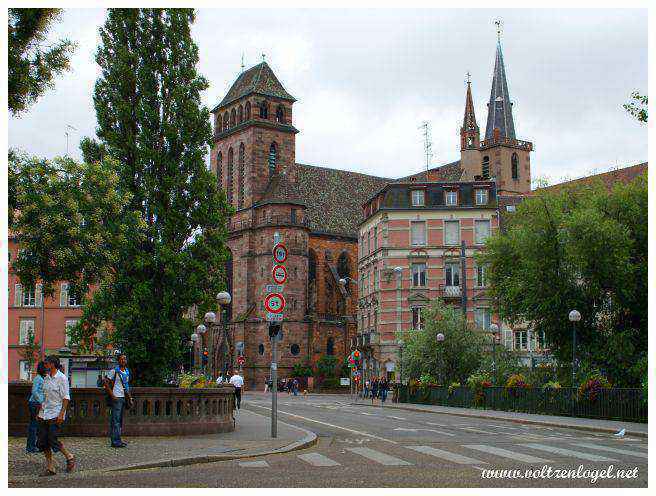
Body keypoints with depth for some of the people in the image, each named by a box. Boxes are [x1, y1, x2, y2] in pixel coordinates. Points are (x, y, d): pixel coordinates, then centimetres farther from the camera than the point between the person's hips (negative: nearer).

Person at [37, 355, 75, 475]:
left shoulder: (62, 378, -9)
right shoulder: (46, 378, 14)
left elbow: (66, 398, -12)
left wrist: (61, 414, -20)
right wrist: (39, 412, 18)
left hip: (55, 415, -8)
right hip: (44, 415, 8)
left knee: (53, 440, -11)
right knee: (42, 442, 3)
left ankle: (70, 458, 10)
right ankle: (49, 468, 10)